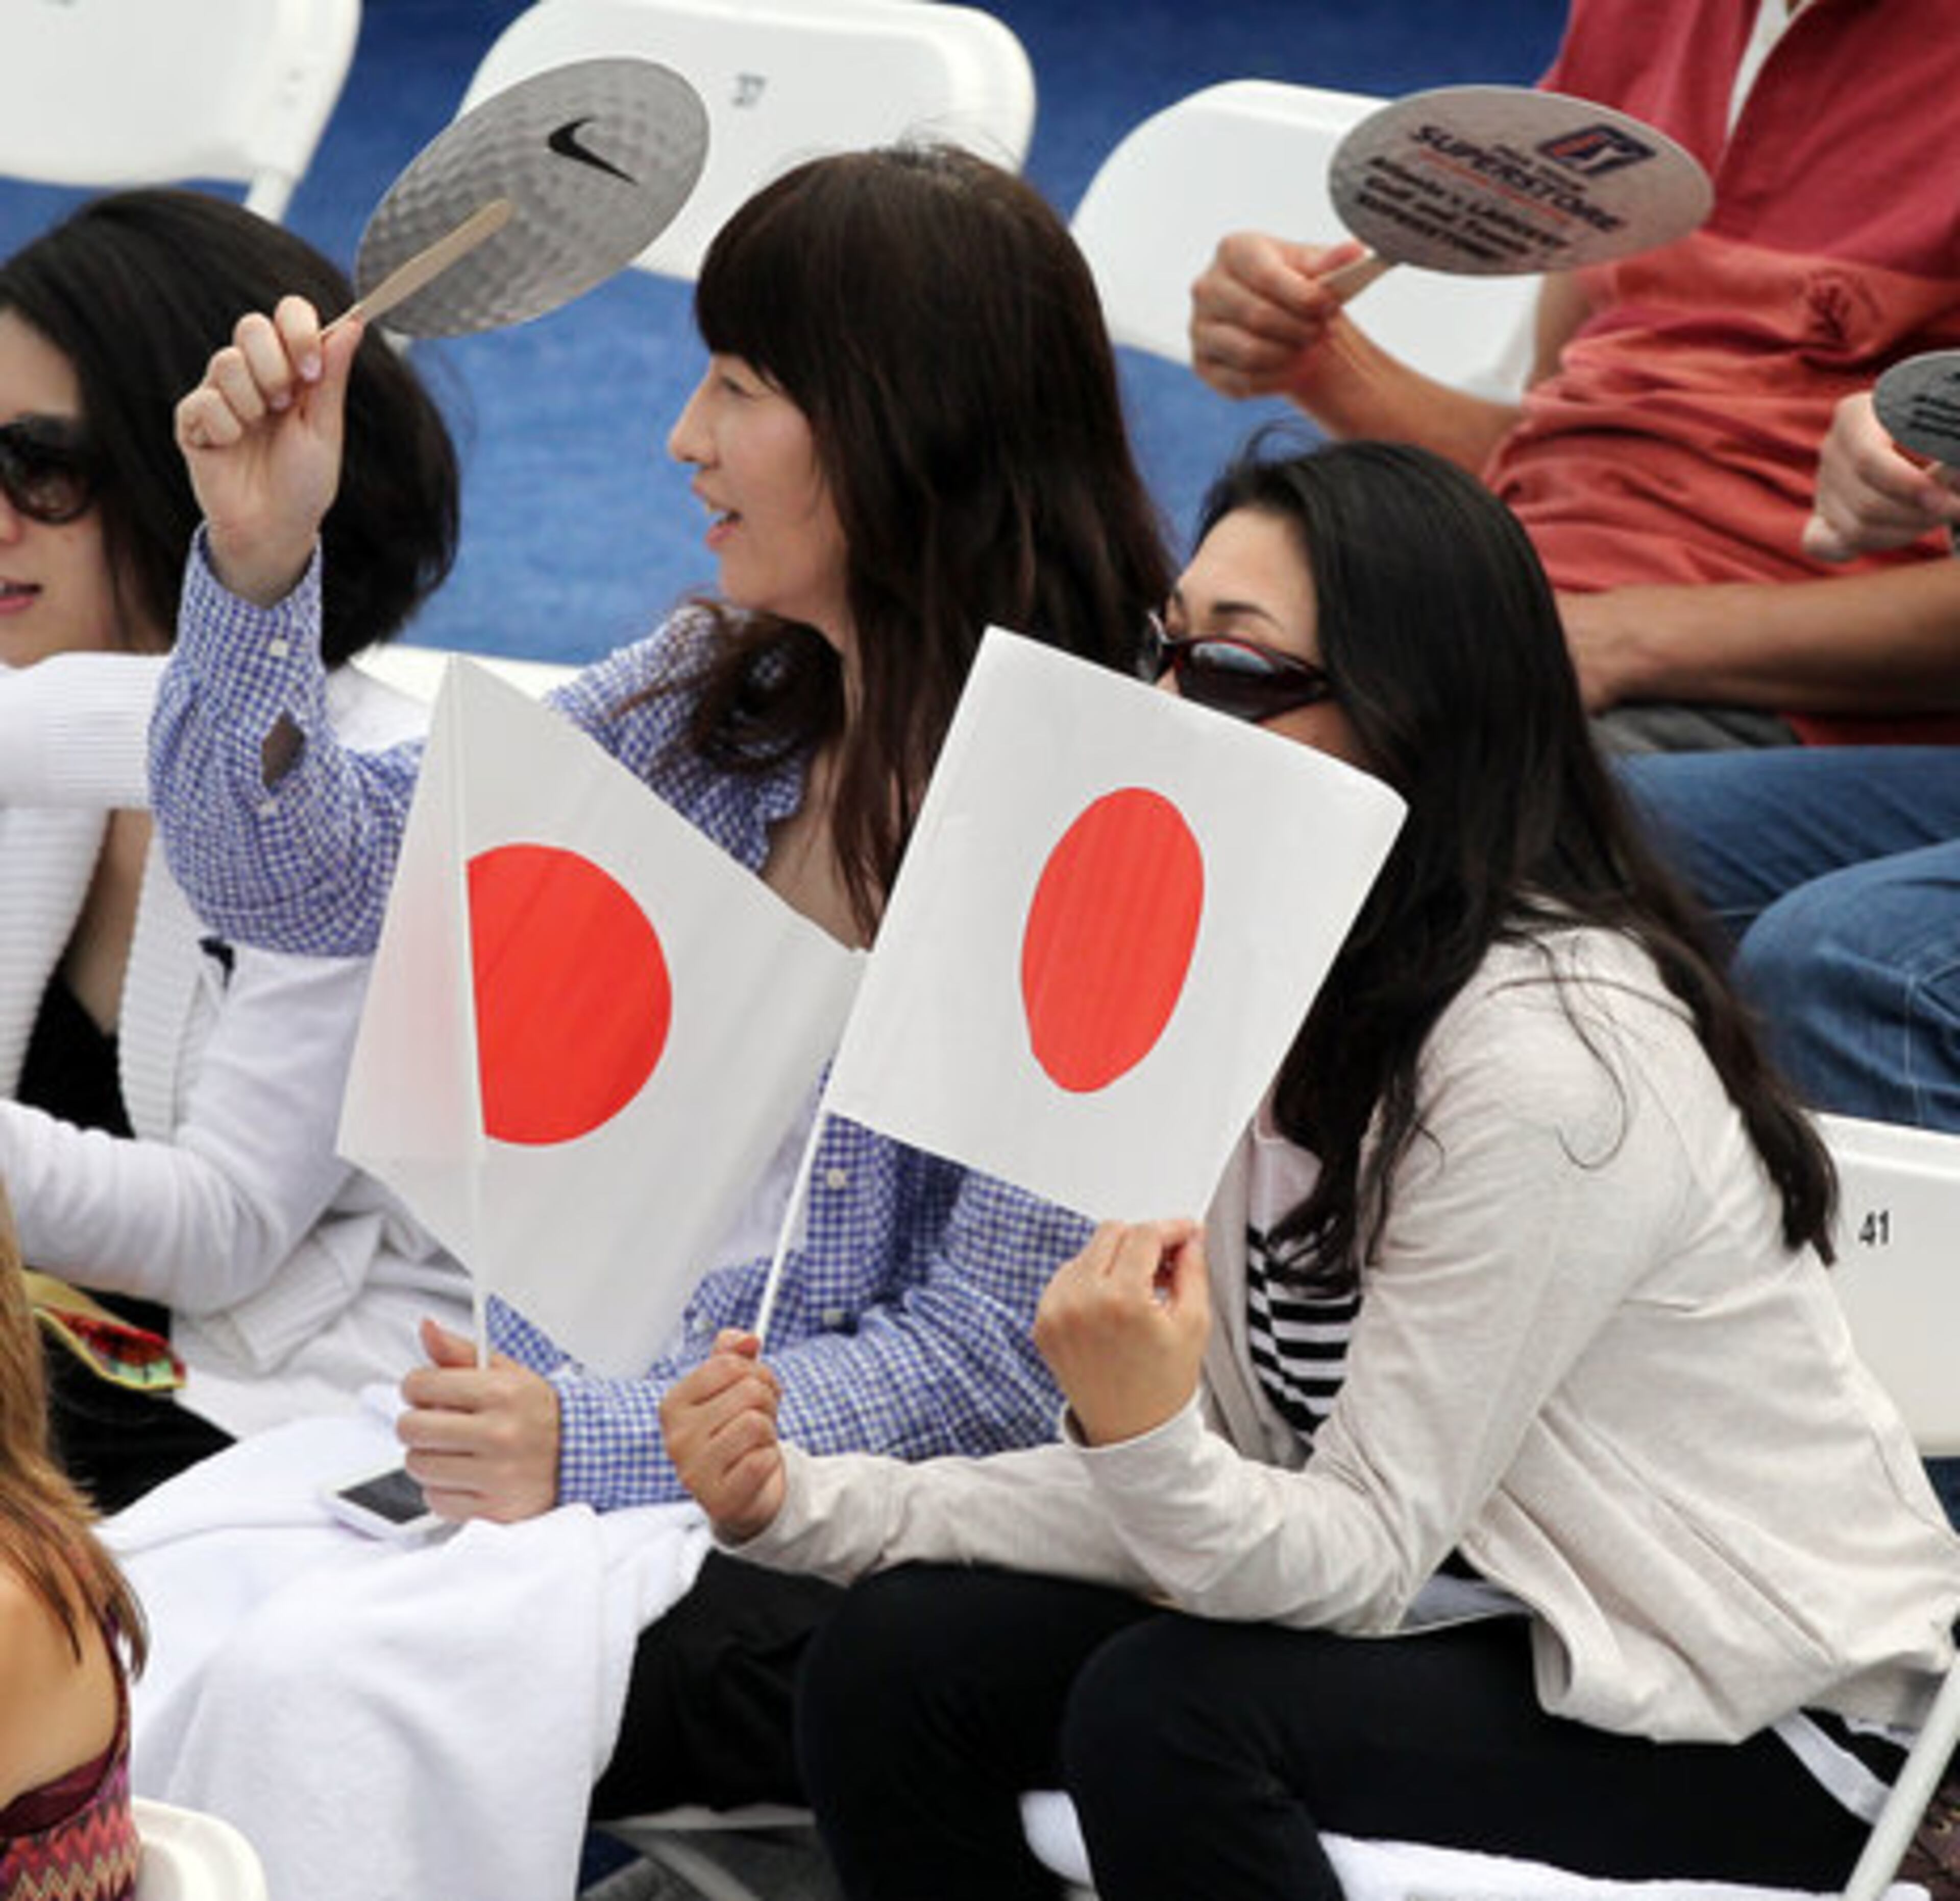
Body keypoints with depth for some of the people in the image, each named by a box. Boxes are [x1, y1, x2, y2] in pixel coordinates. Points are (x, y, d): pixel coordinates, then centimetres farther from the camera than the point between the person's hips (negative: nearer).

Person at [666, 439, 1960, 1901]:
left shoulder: (1547, 1056, -24)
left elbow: (1364, 1555, -21)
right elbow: (1229, 1497, 2)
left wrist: (1146, 1441, -41)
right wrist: (809, 1509, -9)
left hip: (1755, 1725, -8)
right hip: (1485, 1615, 8)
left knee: (1167, 1719, -30)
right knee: (897, 1663, -8)